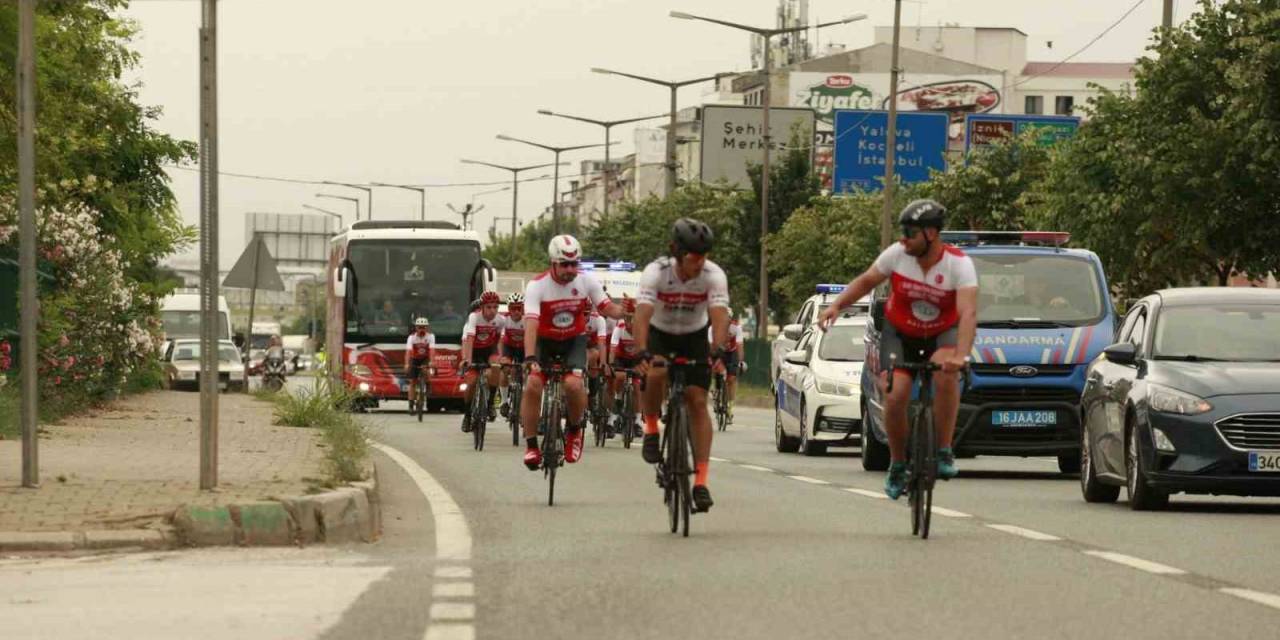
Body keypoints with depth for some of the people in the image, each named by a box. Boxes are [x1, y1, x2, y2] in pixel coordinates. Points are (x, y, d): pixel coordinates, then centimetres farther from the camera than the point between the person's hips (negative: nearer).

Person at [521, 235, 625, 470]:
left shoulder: (587, 282, -15)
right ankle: (531, 445, -7)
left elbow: (607, 307, -7)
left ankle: (574, 430, 4)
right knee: (532, 385, -21)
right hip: (544, 341, -1)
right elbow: (531, 324, -31)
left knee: (574, 384, -24)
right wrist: (530, 358, -44)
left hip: (574, 339, 1)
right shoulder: (537, 286, -23)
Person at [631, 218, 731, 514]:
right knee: (656, 374, -34)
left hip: (695, 338, 1)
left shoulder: (713, 275, -24)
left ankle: (701, 481, -11)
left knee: (698, 402, -11)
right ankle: (651, 429, -6)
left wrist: (718, 351, -52)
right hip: (660, 335, -1)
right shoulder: (655, 273, -28)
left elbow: (719, 315, -35)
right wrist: (643, 353, -54)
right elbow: (642, 315, -38)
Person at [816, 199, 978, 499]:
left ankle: (944, 452, -21)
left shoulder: (959, 264, -24)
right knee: (895, 397, -18)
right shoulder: (897, 254, -16)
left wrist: (961, 355, -51)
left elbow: (968, 314, -35)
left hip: (942, 334, -2)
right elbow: (866, 281, 1)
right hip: (900, 334, 2)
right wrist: (836, 306, -14)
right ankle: (897, 464, 7)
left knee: (945, 373, -35)